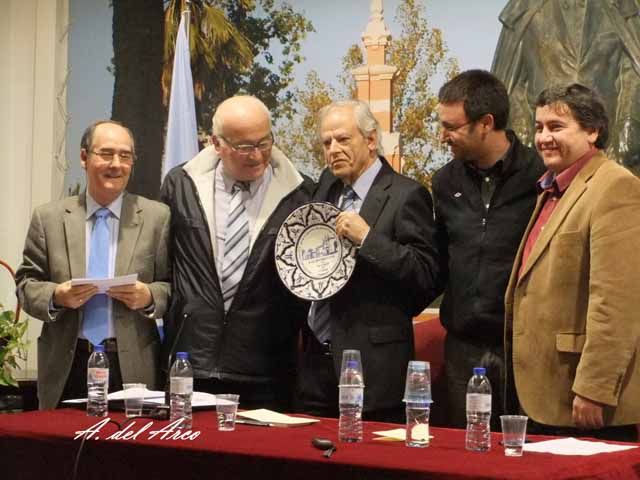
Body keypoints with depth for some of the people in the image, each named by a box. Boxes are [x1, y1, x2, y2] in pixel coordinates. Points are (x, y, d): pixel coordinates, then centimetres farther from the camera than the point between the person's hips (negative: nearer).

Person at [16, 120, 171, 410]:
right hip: (67, 368, 1)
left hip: (133, 367, -1)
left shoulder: (157, 217, 5)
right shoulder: (48, 218, 8)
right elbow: (26, 283, 8)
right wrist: (55, 297, -12)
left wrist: (150, 297, -15)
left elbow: (174, 285, 4)